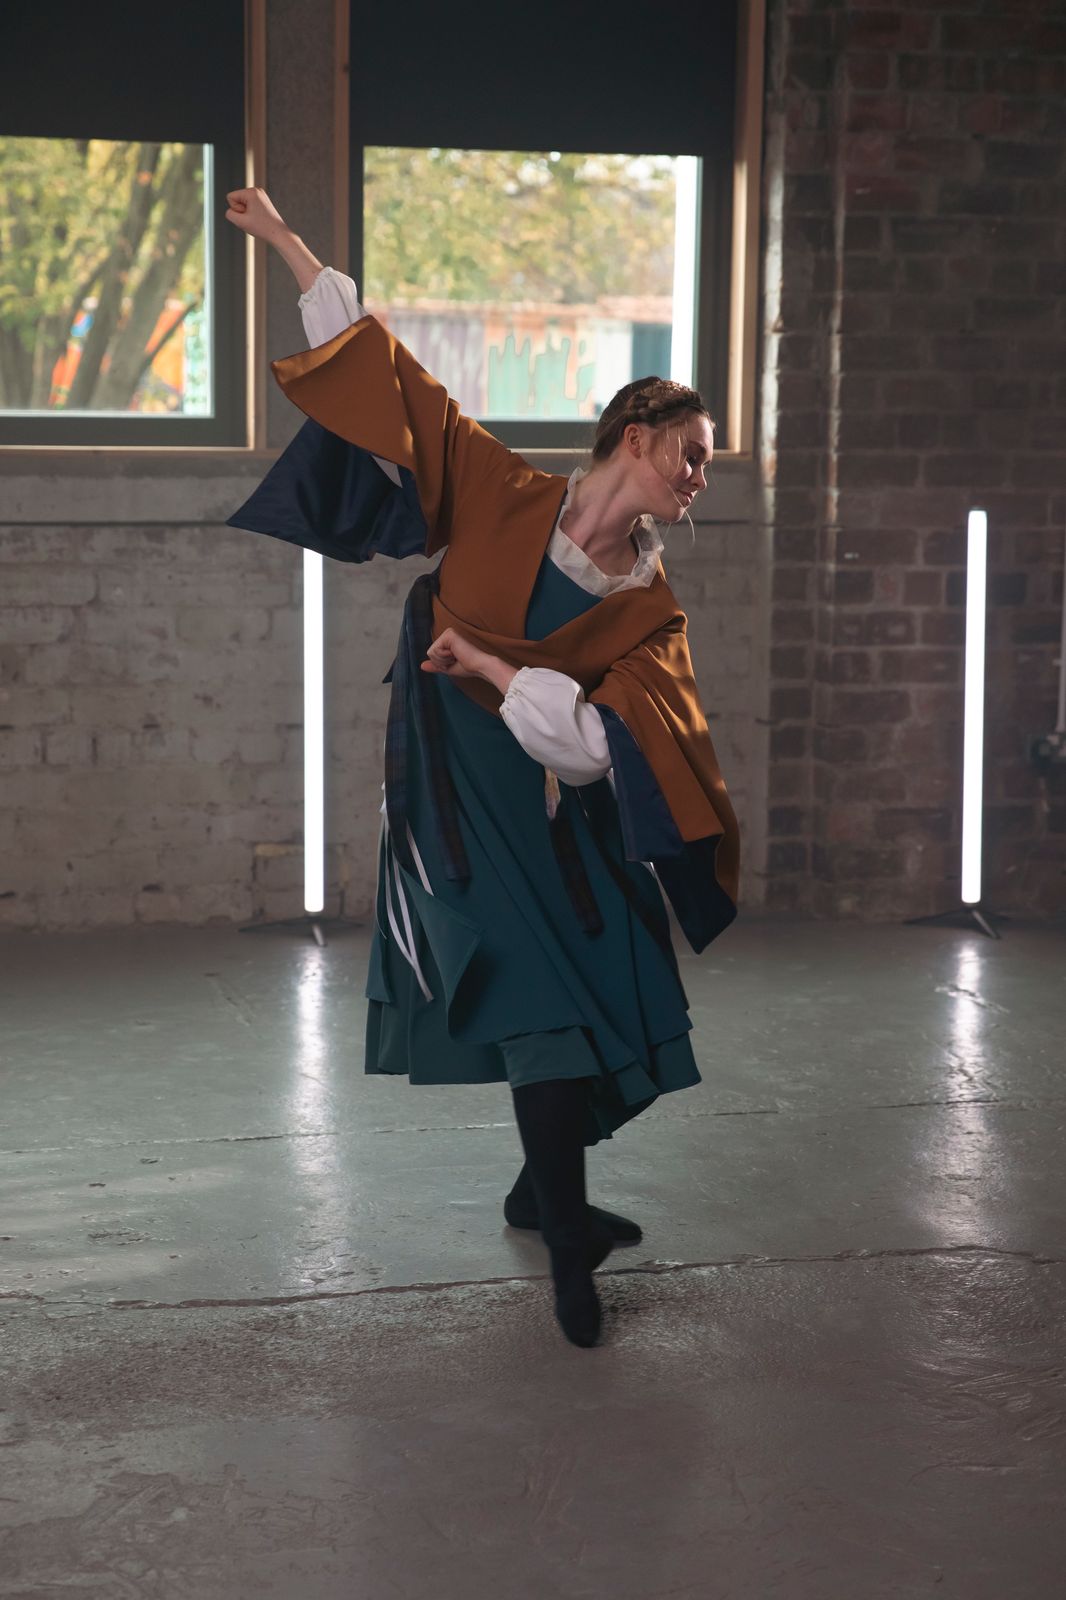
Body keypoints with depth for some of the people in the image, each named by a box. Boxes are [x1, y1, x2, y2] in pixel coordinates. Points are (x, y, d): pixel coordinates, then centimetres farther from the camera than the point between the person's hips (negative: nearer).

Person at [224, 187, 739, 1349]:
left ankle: (543, 1191, 33)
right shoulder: (511, 500, -7)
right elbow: (392, 378, -4)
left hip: (561, 812, 4)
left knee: (602, 1007, 6)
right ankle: (567, 1250, -3)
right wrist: (285, 244, -3)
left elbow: (615, 739, -14)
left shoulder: (651, 611, -1)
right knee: (544, 996, -13)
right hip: (465, 794, -4)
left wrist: (495, 670, -20)